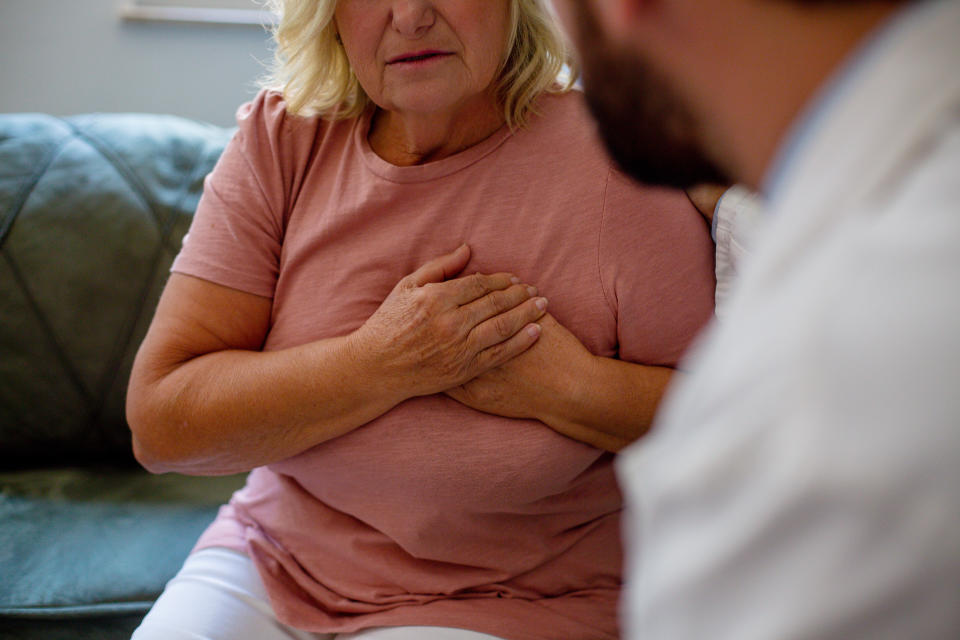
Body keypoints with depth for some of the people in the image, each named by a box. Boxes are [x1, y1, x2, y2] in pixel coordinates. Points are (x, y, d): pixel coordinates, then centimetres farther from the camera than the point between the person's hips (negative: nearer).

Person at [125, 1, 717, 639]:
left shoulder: (614, 167, -15)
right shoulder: (280, 141, -5)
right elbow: (158, 423, -11)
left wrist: (568, 384, -24)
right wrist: (381, 363, -22)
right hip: (270, 566, 1)